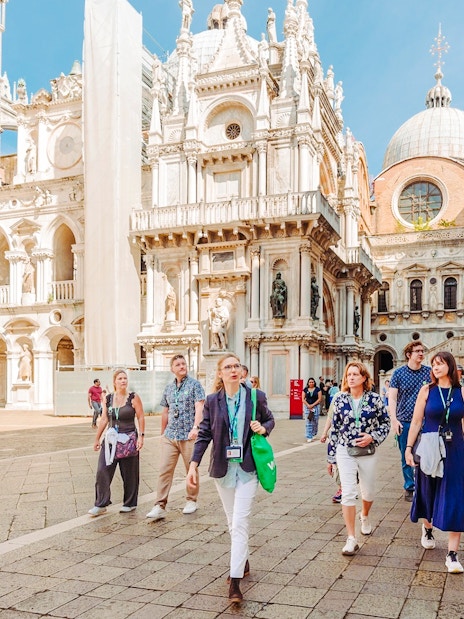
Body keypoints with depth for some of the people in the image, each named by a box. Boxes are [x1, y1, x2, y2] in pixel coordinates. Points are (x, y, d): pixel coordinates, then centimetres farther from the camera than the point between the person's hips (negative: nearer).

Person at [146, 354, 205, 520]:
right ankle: (160, 506, -3)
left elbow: (199, 407, -15)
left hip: (189, 436, -4)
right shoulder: (168, 388, 12)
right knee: (164, 470, -3)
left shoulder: (194, 384, -4)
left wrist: (195, 427, -29)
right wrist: (163, 432, 23)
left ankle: (191, 501, 25)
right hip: (170, 436, 4)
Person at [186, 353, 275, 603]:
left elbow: (269, 419, 13)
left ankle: (235, 581, -6)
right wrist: (194, 464, -5)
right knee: (233, 521, 15)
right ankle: (243, 561, 37)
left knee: (240, 522, -9)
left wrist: (263, 428, -10)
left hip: (247, 468, -2)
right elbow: (204, 434, 2)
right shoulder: (212, 401, 0)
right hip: (222, 468, 2)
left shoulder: (256, 396, -3)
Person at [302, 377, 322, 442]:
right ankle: (309, 437, -3)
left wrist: (312, 405, -10)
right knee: (308, 422, -4)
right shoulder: (305, 390, 6)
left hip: (316, 406, -1)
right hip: (307, 407, 1)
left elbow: (319, 399, -3)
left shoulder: (317, 389, 1)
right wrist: (308, 405, -10)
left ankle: (314, 434, 26)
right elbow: (303, 399, 5)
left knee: (315, 422, 4)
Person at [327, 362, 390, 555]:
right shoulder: (340, 399, -3)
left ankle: (364, 516, 50)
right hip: (345, 452, 0)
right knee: (348, 494, -8)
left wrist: (372, 437, -15)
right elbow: (334, 429, 3)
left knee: (368, 492, 16)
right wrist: (330, 458, 5)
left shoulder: (374, 399, -6)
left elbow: (385, 423, 4)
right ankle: (351, 539, -2)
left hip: (368, 452, 0)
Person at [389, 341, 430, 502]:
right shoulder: (399, 373, 0)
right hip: (404, 422, -1)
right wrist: (394, 419, -11)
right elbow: (392, 398, -2)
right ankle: (409, 487, 18)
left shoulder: (429, 372, 3)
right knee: (406, 458, 6)